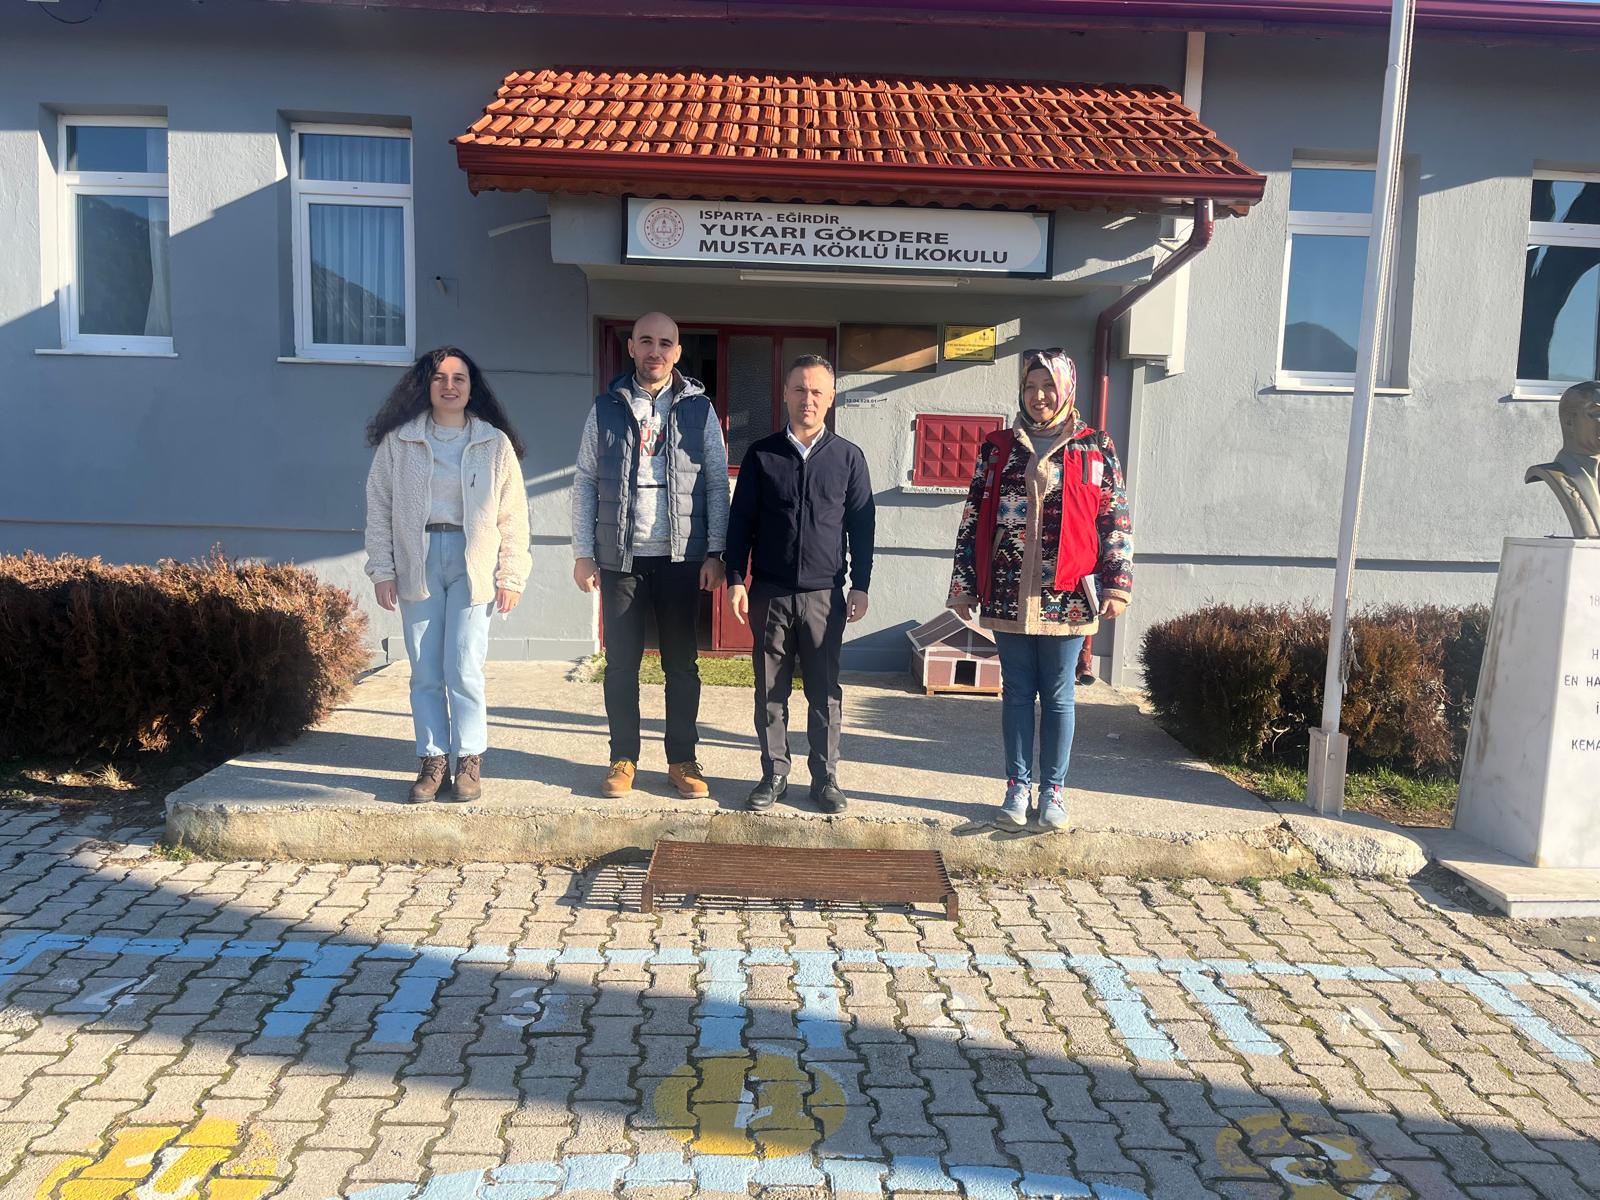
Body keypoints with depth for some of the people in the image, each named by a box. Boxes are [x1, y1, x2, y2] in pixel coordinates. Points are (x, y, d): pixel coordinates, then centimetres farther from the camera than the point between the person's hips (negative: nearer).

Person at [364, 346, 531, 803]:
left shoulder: (495, 443, 5)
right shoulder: (398, 441, 6)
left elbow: (513, 515, 4)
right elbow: (379, 506, 7)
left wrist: (511, 576, -2)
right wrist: (382, 569, 1)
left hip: (472, 562, -1)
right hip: (418, 561, 2)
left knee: (464, 669, -7)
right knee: (425, 671, 3)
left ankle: (470, 761, 5)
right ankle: (433, 760, 13)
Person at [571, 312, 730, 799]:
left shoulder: (699, 410, 4)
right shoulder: (607, 409, 5)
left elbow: (717, 485, 4)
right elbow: (585, 483, 5)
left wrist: (715, 553, -3)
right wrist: (583, 553, -1)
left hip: (682, 557, 0)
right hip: (620, 557, 1)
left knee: (682, 663, 6)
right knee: (621, 663, 6)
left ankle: (682, 759, 18)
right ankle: (624, 759, 18)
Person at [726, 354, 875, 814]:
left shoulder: (848, 457, 3)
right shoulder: (762, 454, 4)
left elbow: (861, 525, 6)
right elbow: (741, 521, 6)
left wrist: (860, 586, 1)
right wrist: (735, 579, -1)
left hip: (825, 594, 0)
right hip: (769, 593, 1)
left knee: (825, 692, 6)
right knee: (770, 691, 7)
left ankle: (825, 778, 17)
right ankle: (774, 774, 19)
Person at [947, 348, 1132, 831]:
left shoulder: (1095, 448, 3)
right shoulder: (998, 447, 7)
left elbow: (1115, 522, 2)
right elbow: (973, 519, 7)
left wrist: (1117, 586, -5)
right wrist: (963, 585, 3)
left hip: (1066, 597, -1)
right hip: (1008, 594, 2)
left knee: (1058, 696, 7)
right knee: (1017, 692, 10)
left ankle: (1053, 789, 19)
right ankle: (1017, 786, 20)